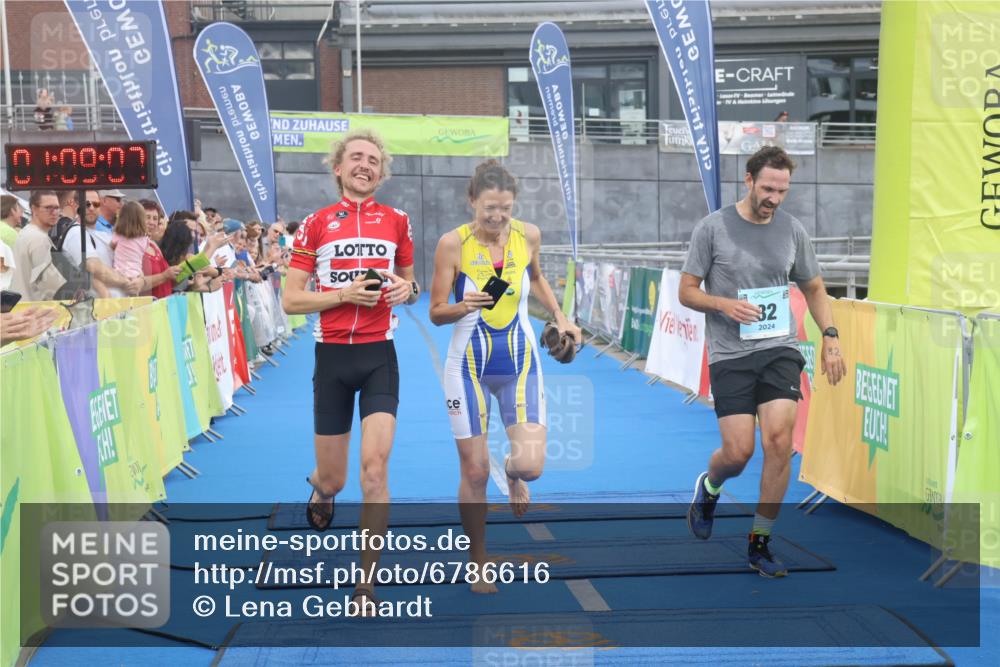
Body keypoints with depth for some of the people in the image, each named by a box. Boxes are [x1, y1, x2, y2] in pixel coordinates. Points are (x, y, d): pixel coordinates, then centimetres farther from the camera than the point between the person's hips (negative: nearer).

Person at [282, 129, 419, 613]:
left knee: (375, 468, -12)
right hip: (333, 356, 0)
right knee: (333, 478, 9)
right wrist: (344, 293, -15)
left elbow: (408, 284, 19)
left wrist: (404, 289, -5)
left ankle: (366, 583, -1)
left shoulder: (397, 222, 6)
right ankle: (320, 492, 49)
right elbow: (290, 301, -1)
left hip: (379, 355, 0)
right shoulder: (315, 225, 1)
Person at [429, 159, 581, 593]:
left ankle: (512, 474, 30)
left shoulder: (528, 235, -2)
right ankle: (478, 565, 21)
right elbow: (436, 313, -7)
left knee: (531, 464, -10)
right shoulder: (453, 243, -11)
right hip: (469, 365, -2)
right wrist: (465, 306, -27)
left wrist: (560, 317, 9)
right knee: (474, 471, 1)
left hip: (520, 361, 2)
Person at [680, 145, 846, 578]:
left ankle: (760, 543, 3)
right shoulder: (712, 228, -3)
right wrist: (725, 304, -18)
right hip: (730, 354, -2)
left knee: (779, 440, -14)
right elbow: (687, 291, 1)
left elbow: (814, 288, 18)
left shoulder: (792, 230, 7)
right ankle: (708, 488, 31)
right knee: (739, 452, -8)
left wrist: (830, 337, 5)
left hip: (779, 349, 2)